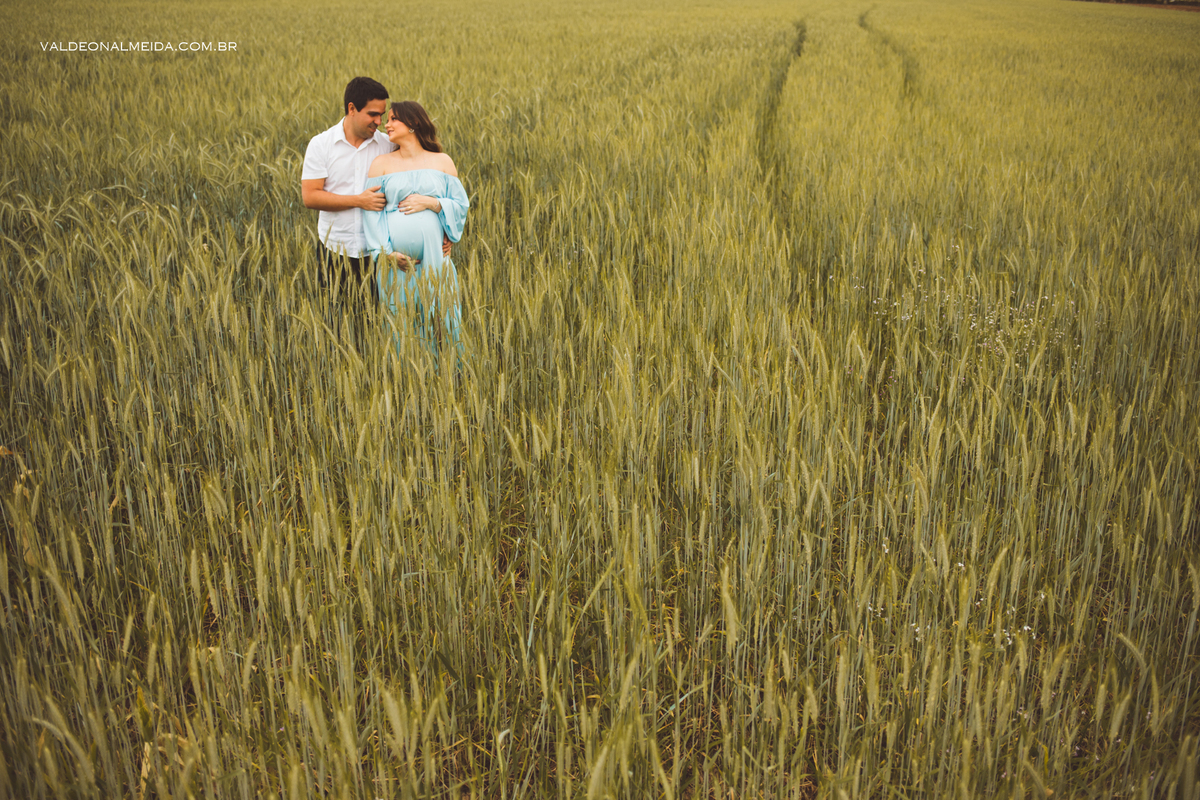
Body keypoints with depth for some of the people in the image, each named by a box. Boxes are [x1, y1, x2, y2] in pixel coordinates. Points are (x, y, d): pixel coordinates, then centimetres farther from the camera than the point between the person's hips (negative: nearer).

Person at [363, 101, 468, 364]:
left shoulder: (442, 162, 9)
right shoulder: (381, 163, 8)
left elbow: (461, 205, 6)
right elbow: (372, 212, 2)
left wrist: (430, 202, -11)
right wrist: (386, 252, -10)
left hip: (435, 260, 0)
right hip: (396, 262, 0)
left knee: (441, 321, 2)